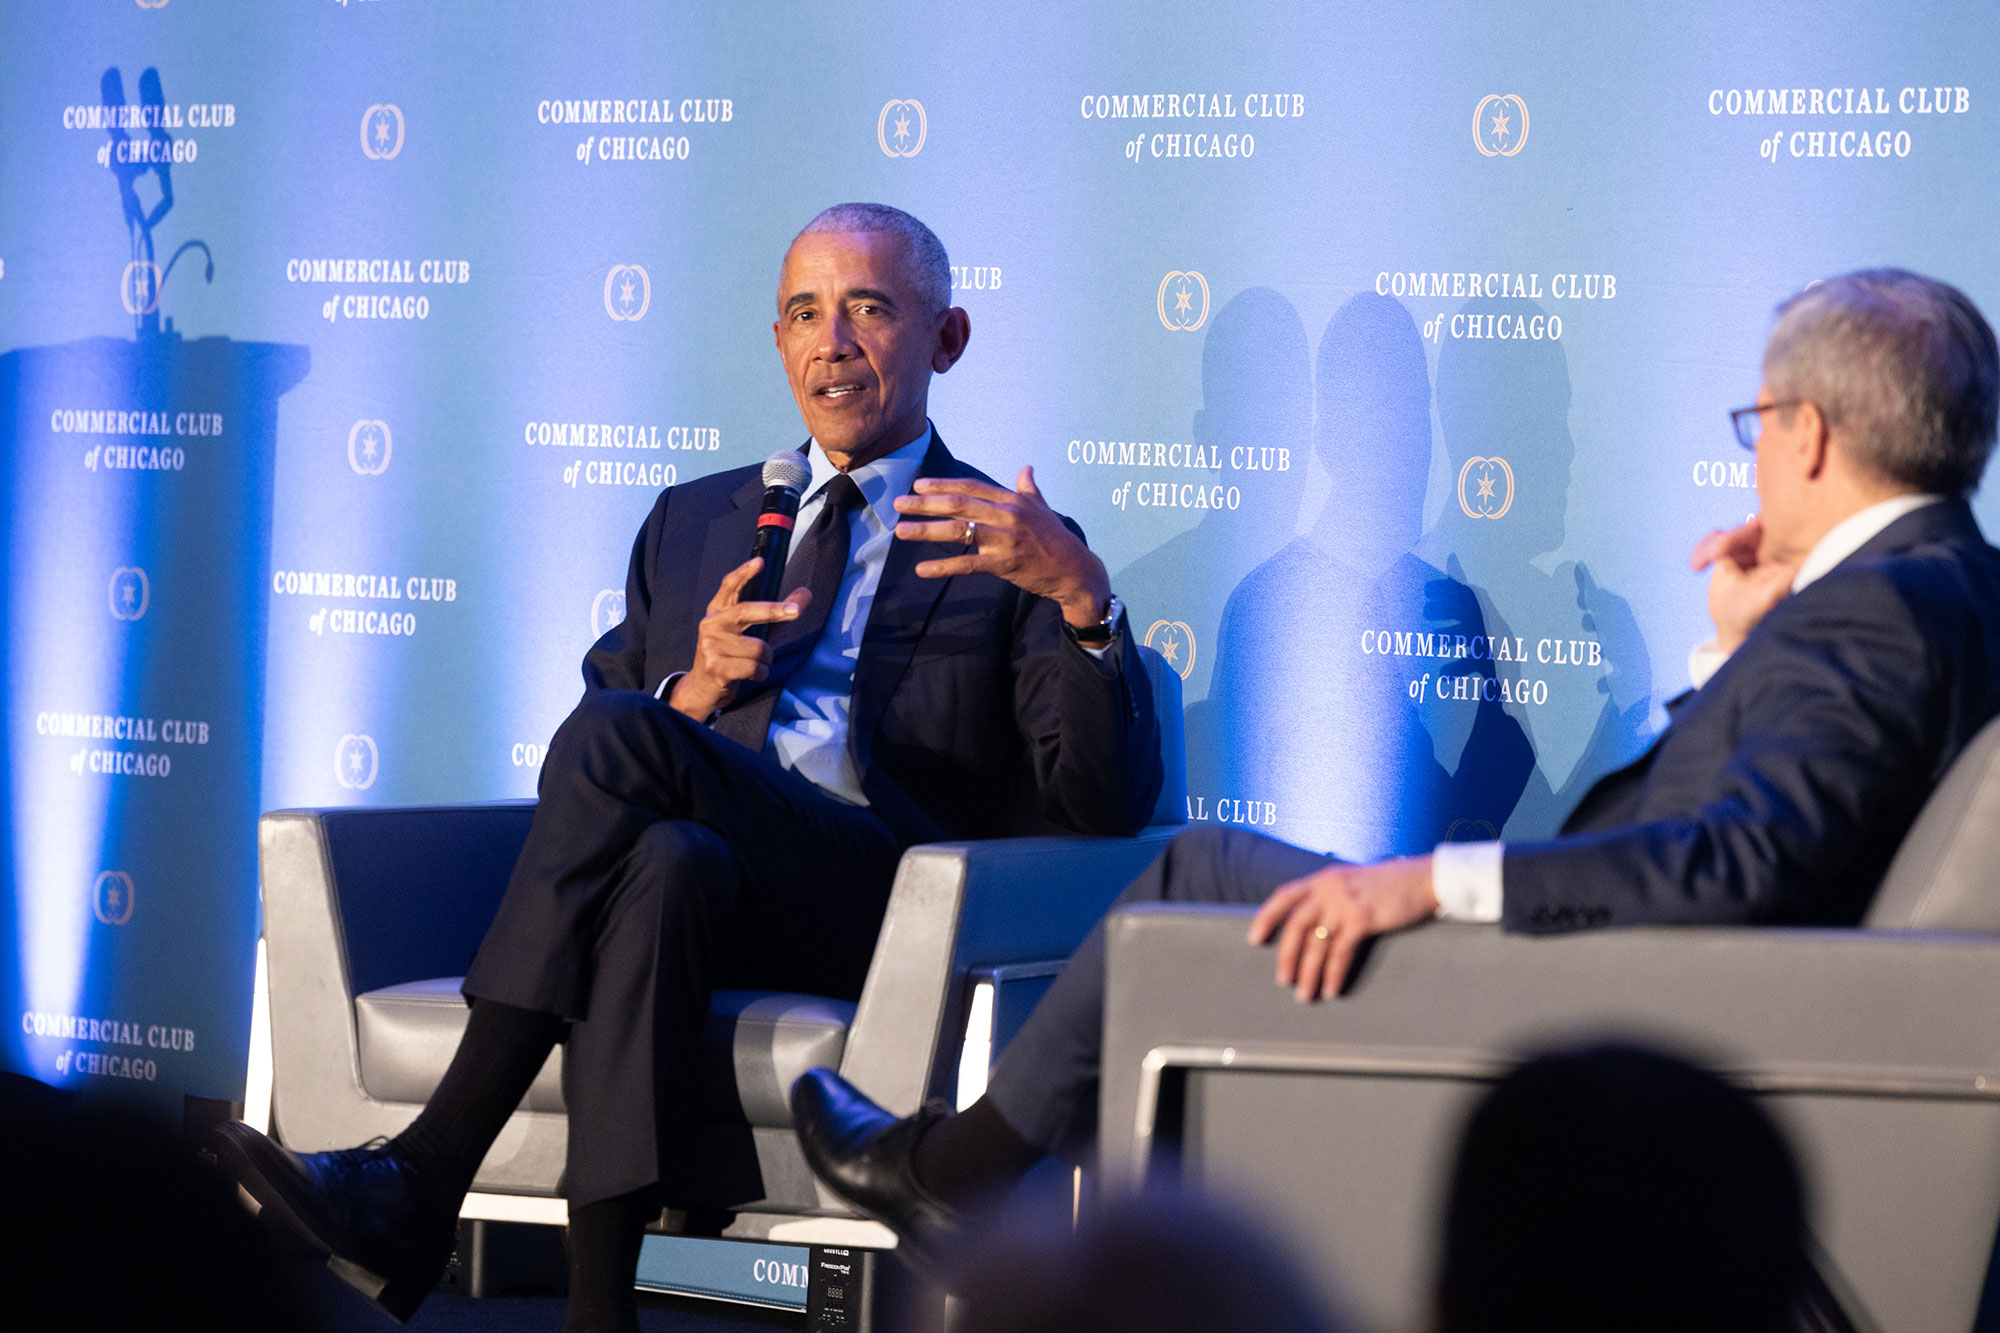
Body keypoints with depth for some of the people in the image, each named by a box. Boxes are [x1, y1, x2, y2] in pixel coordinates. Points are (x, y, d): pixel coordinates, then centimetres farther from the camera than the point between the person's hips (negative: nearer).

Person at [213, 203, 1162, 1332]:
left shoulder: (1012, 548, 15)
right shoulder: (693, 522, 28)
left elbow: (1107, 805, 0)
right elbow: (591, 787, 22)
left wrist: (1082, 595, -15)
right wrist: (695, 686, 1)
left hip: (881, 914, -3)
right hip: (694, 889, 3)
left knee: (618, 735, -30)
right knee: (663, 863, -36)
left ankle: (426, 1177, -34)